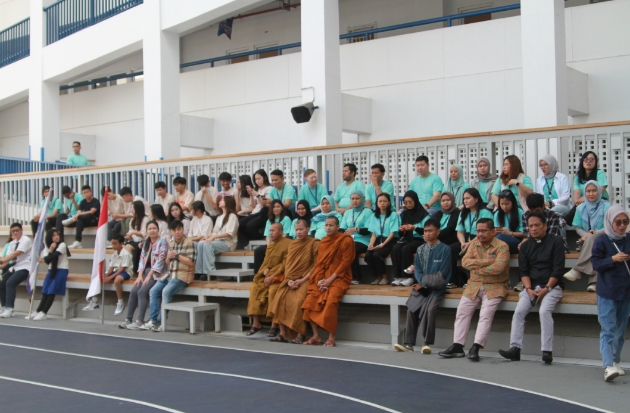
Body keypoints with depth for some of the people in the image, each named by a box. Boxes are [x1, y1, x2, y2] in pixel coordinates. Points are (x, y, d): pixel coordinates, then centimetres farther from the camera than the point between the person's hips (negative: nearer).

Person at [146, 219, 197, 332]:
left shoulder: (189, 243, -5)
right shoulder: (170, 244, 15)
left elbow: (191, 262, -11)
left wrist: (177, 255, -13)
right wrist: (168, 257, -3)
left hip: (182, 275, -7)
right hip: (169, 274, 7)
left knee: (166, 291, -27)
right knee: (153, 291, -10)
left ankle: (160, 321, -21)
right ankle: (153, 319, -11)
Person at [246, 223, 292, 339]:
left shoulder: (288, 244, -7)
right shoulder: (270, 245, 18)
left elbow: (285, 264, -14)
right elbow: (265, 262, 18)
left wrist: (273, 276, -20)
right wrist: (265, 270, -6)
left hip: (280, 275, -7)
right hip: (268, 275, 7)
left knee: (273, 290, -33)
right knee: (254, 287, -17)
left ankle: (274, 325, -23)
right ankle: (256, 322, -15)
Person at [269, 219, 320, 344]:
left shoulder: (314, 243, -2)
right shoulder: (292, 244, 15)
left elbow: (316, 265, -8)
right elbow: (288, 264, 12)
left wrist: (302, 280, -16)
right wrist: (288, 280, -7)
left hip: (305, 279, -5)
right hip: (291, 279, 5)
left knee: (298, 300, -31)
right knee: (279, 298, -21)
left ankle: (300, 333, -22)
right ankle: (283, 332, -14)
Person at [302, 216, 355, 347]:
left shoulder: (346, 240, -6)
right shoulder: (323, 242, 13)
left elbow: (346, 262, -11)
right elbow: (318, 263, 10)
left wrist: (330, 279, -16)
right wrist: (319, 280, -8)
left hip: (339, 278, -6)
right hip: (322, 278, 6)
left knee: (330, 301, -30)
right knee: (309, 301, -15)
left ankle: (331, 338, -22)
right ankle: (316, 336, -7)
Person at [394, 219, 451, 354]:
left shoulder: (445, 249, -3)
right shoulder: (420, 249, 13)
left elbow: (442, 273, -7)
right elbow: (417, 269, 9)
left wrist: (427, 284, -11)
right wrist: (422, 283, -11)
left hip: (436, 287, -4)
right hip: (421, 286, 4)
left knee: (430, 309, -27)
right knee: (411, 308, -16)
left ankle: (428, 343, -19)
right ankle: (409, 343, -13)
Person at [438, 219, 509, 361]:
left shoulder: (502, 246, -7)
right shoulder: (474, 243, 9)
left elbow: (498, 267, -22)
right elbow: (465, 261, -4)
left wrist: (477, 268, -10)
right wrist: (485, 261, -16)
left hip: (495, 287, -5)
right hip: (474, 285, 5)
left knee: (486, 314, -22)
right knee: (462, 311, -8)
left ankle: (475, 348, -24)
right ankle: (457, 346, -8)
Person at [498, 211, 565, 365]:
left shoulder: (555, 242, 1)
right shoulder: (525, 246, 14)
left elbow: (558, 269, -6)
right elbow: (523, 271, 7)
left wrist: (546, 289, -15)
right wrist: (529, 289, -10)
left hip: (552, 286, -4)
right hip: (531, 286, 4)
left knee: (544, 311, -29)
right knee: (519, 311, -18)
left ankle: (547, 351, -29)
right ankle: (515, 348, -20)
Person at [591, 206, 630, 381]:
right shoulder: (602, 240, -6)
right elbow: (596, 264, -7)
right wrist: (613, 259, -21)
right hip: (607, 293, -5)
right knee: (608, 329, -8)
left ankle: (616, 362, 24)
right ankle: (608, 366, -14)